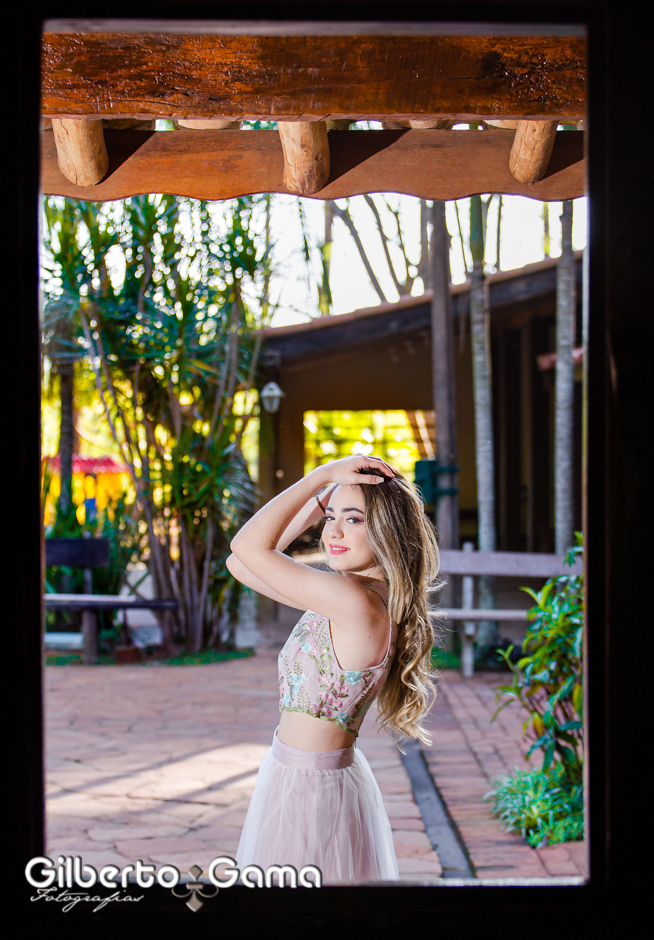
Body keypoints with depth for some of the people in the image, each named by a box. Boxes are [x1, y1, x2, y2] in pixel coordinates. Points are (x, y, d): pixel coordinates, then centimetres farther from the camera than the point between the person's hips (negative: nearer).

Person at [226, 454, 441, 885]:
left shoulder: (357, 604, -24)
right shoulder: (336, 598, 2)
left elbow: (249, 546, -21)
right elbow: (240, 564, 8)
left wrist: (322, 476, -16)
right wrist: (321, 502, 4)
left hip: (310, 787, -9)